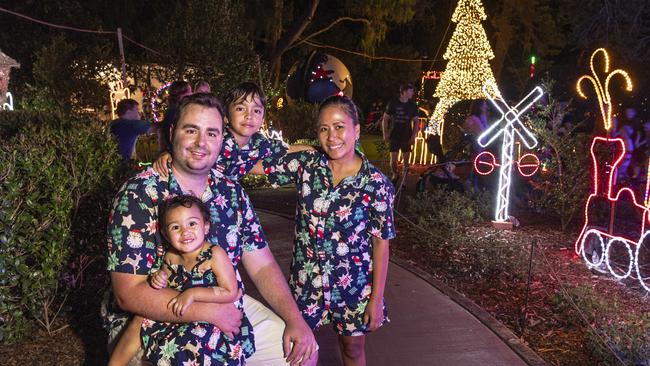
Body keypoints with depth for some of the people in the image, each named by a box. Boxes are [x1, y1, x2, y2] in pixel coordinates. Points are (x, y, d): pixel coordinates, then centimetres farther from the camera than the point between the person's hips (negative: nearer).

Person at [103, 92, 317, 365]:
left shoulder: (231, 192, 1)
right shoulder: (138, 194, -15)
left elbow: (262, 266, 3)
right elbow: (129, 293, -20)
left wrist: (295, 320, -10)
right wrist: (211, 312, -24)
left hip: (227, 309, 5)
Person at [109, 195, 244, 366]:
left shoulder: (215, 254, -18)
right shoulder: (170, 257, 0)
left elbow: (231, 292, -21)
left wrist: (193, 293, -27)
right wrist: (159, 278, -7)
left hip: (212, 318, -6)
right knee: (141, 320, 0)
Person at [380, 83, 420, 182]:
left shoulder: (412, 105, 1)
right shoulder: (393, 104, -5)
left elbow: (415, 121, 6)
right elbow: (385, 119, 2)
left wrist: (413, 136, -3)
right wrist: (385, 134, -4)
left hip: (407, 138, 2)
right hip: (394, 137, -1)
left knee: (406, 160, 4)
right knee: (393, 159, -1)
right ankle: (394, 174, 27)